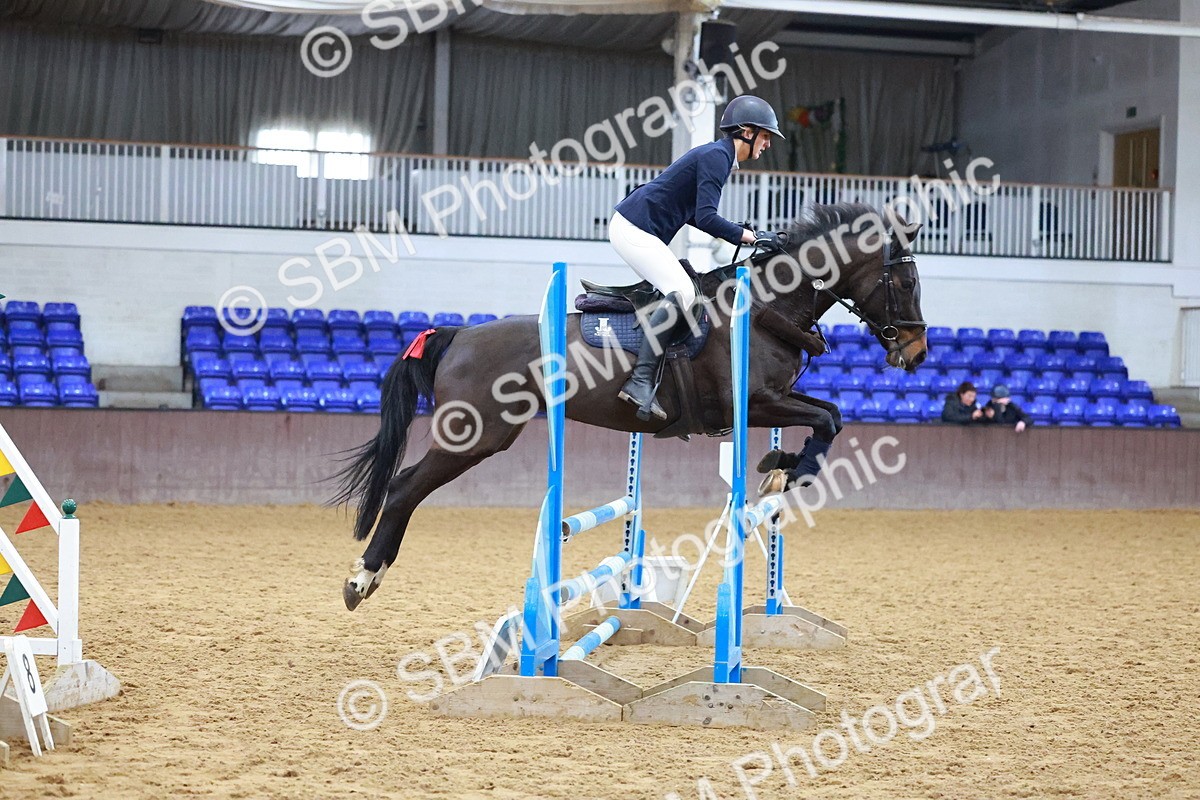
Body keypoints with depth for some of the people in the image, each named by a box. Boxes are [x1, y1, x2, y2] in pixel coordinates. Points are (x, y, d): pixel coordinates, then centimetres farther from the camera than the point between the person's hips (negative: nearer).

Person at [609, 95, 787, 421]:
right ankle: (641, 380, -30)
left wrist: (736, 233, 16)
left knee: (679, 292, 18)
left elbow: (694, 212, 24)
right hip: (634, 228, -11)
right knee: (682, 292, -23)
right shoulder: (717, 156, -14)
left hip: (637, 229, 11)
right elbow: (705, 218, -23)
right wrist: (751, 237, -20)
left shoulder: (718, 155, 18)